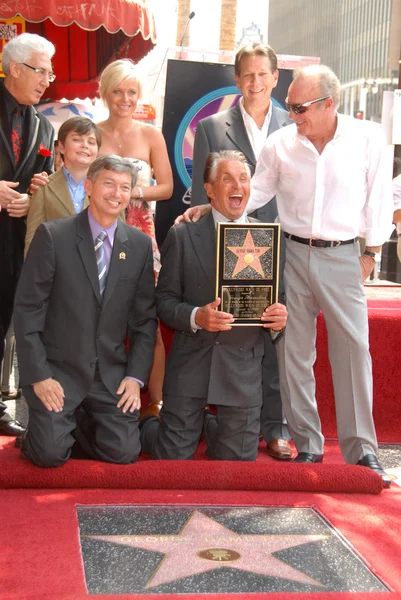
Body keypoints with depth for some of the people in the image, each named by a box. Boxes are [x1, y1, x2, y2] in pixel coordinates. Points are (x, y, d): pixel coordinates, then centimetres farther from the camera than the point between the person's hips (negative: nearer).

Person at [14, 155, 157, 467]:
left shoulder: (140, 245, 3)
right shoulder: (53, 235, -8)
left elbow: (145, 317, 7)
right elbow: (28, 309, -8)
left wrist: (136, 376, -2)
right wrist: (38, 375, -12)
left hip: (111, 374, 3)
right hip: (57, 370, -3)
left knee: (123, 453, -6)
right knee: (50, 454, -13)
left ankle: (80, 427, 24)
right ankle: (53, 428, 22)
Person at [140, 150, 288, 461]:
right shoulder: (182, 236, 0)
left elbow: (279, 299, 9)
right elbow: (165, 300, 0)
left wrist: (281, 316, -14)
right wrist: (196, 317, -19)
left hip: (244, 368, 2)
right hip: (191, 363, -2)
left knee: (238, 459, 10)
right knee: (173, 458, 6)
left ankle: (210, 427, 43)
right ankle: (147, 426, 40)